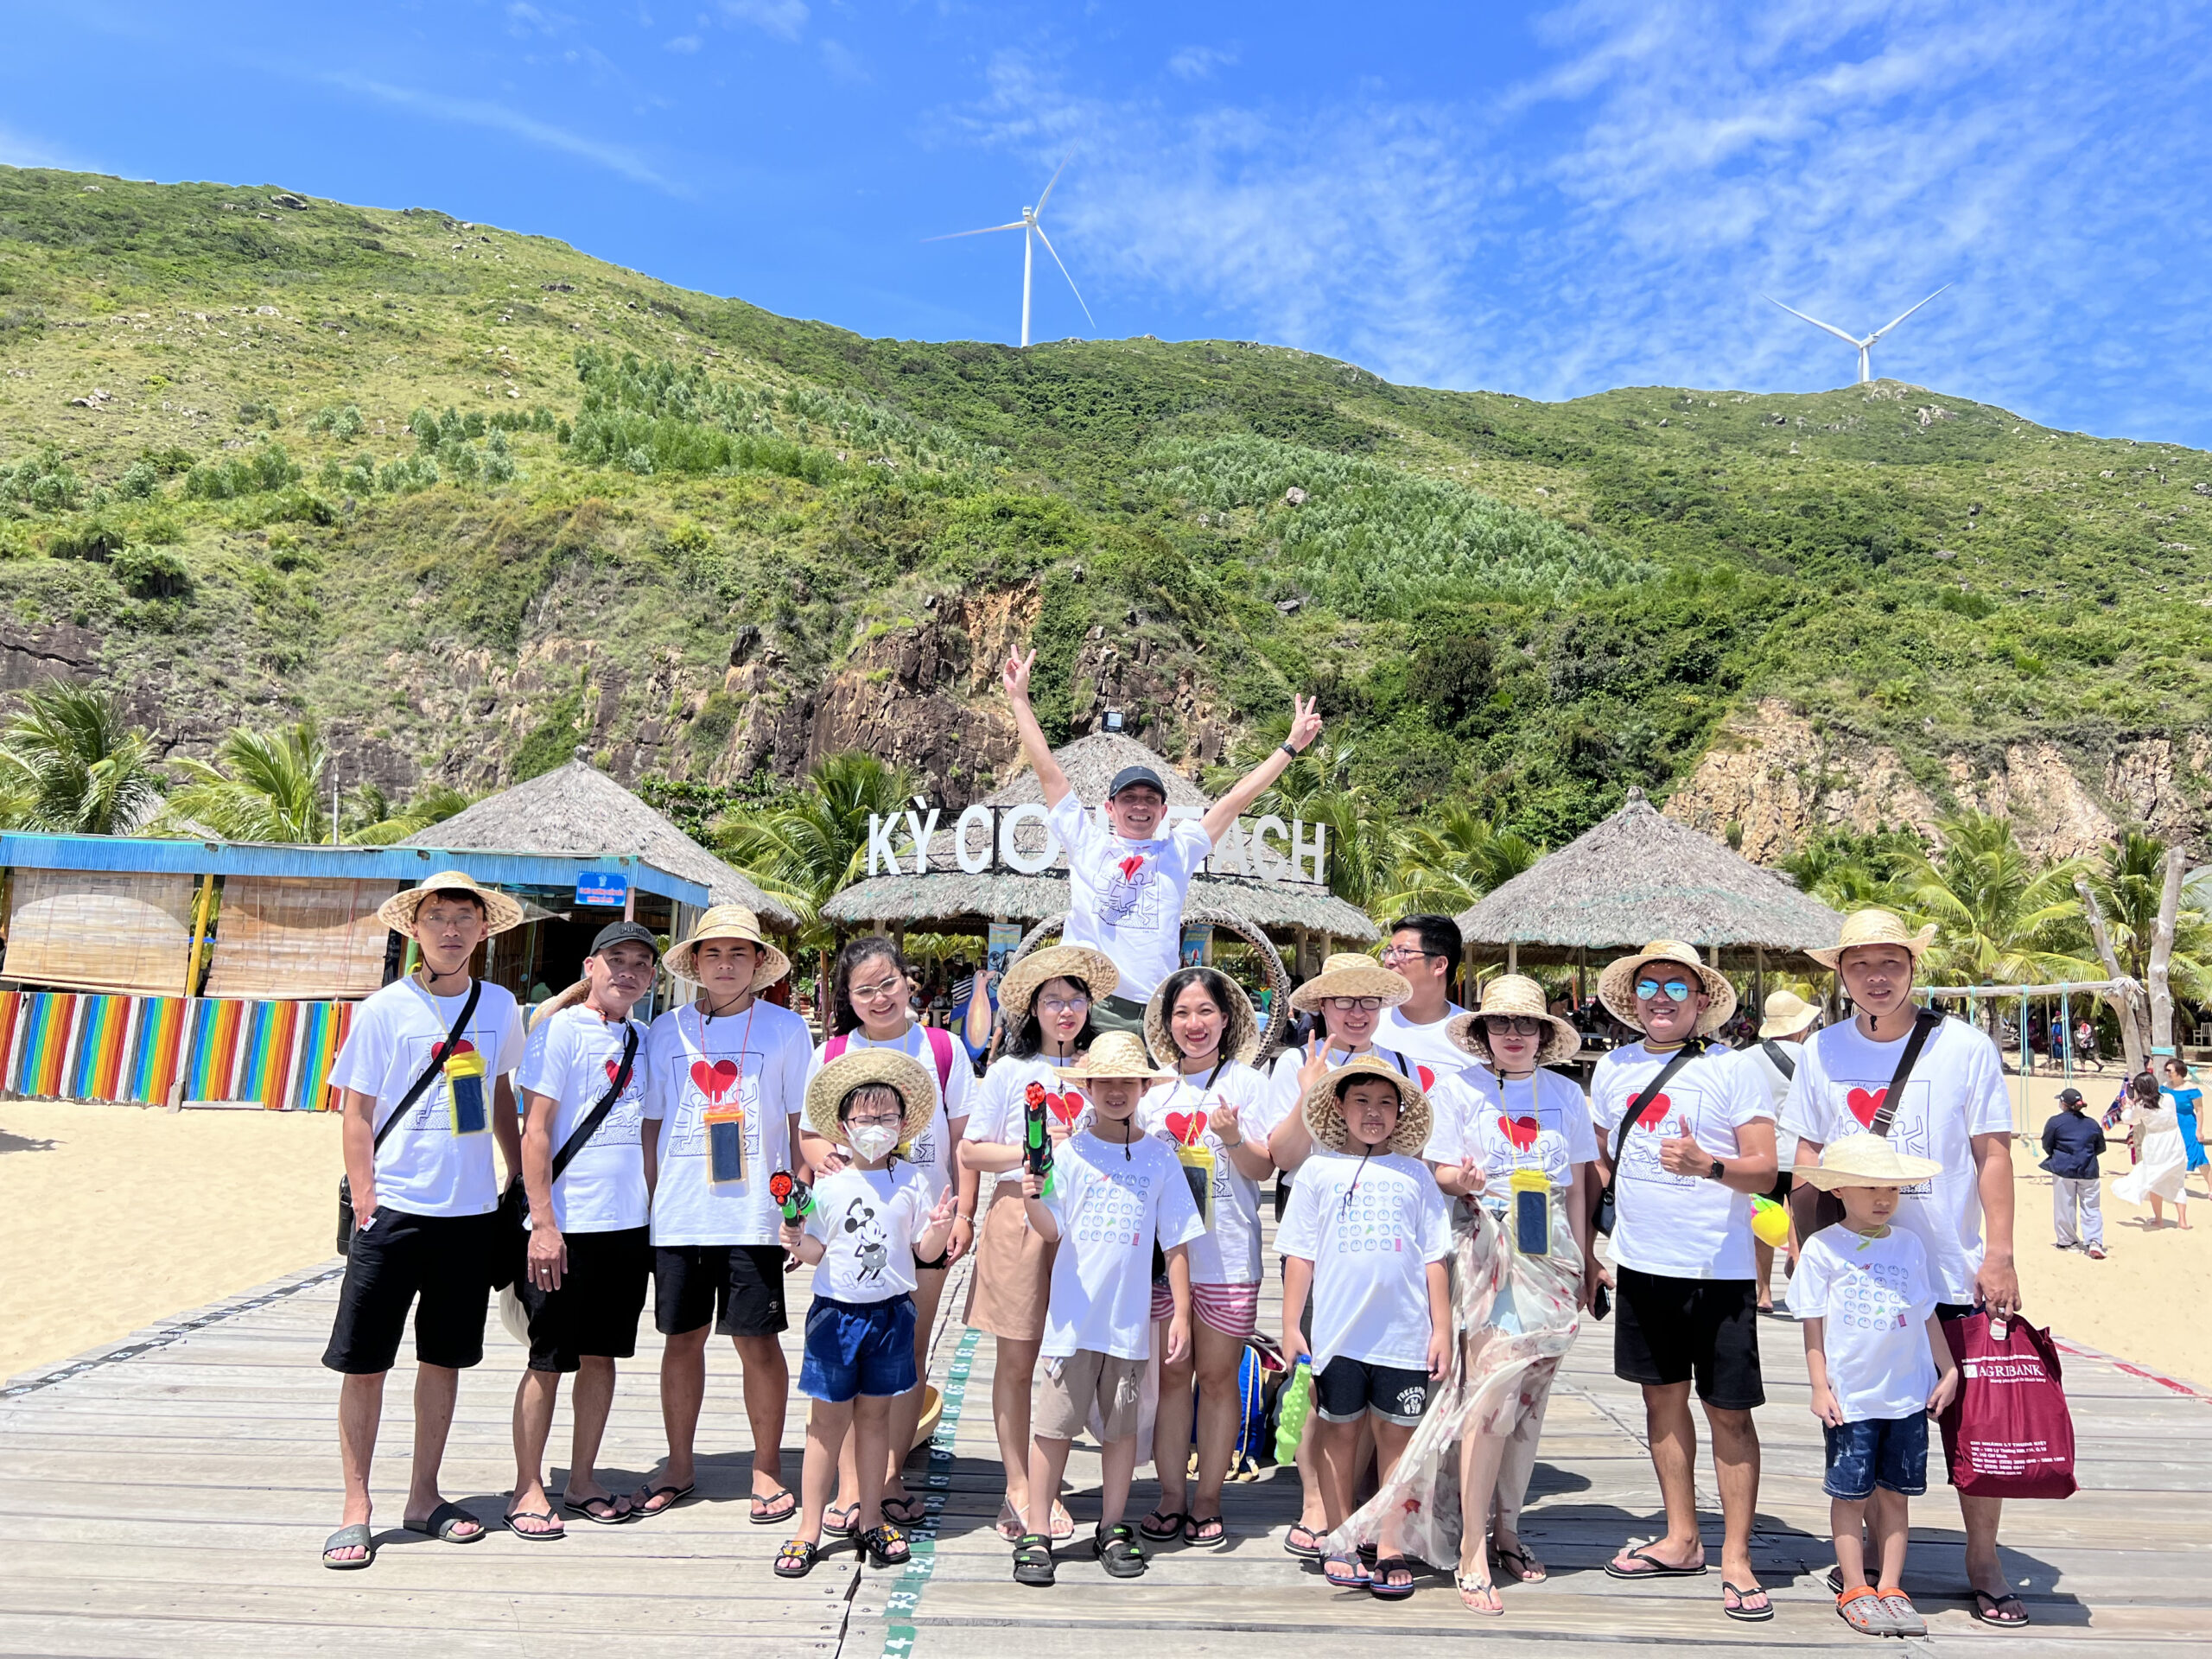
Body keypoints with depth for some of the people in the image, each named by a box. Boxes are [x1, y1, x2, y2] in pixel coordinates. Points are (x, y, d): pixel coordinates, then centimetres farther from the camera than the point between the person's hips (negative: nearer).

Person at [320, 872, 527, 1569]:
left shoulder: (499, 1007, 3)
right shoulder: (384, 1010, -5)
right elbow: (356, 1116, -3)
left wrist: (520, 1179, 16)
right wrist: (365, 1202, -9)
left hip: (470, 1211, 3)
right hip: (394, 1209, -3)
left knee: (445, 1357, 13)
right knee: (364, 1361, 4)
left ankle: (424, 1498, 27)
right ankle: (356, 1511, 18)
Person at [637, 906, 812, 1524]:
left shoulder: (786, 1028, 1)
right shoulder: (666, 1031, 7)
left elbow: (802, 1123, 4)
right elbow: (650, 1124, 12)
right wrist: (645, 1205, 9)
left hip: (754, 1215, -2)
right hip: (678, 1216, 2)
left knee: (758, 1340, 2)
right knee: (682, 1338, 11)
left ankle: (767, 1469, 18)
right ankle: (679, 1466, 27)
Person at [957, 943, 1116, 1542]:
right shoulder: (1010, 1071, 2)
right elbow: (972, 1152, 1)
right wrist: (1034, 1150, -10)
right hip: (1020, 1219, -1)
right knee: (1016, 1360, 5)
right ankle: (1018, 1488, 18)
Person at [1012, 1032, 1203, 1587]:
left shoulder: (1159, 1158, 2)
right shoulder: (1070, 1151, -2)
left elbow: (1175, 1242, 5)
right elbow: (1053, 1231, -7)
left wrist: (1181, 1312, 2)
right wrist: (1032, 1201, -27)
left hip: (1131, 1317, 2)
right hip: (1073, 1315, -1)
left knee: (1122, 1425, 12)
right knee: (1055, 1425, 2)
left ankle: (1112, 1530, 28)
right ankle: (1036, 1535, 14)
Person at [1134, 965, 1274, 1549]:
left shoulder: (1249, 1083, 0)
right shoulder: (1154, 1087, 10)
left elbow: (1264, 1168, -4)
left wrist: (1233, 1140, -23)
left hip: (1226, 1256, -3)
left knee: (1217, 1377, 4)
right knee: (1171, 1375, 7)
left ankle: (1208, 1501, 17)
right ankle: (1171, 1496, 19)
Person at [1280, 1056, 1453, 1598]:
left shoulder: (1414, 1174, 6)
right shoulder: (1319, 1171, 3)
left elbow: (1434, 1258, 7)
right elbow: (1299, 1254, 4)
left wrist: (1442, 1329, 4)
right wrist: (1291, 1324, 2)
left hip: (1405, 1332, 1)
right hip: (1337, 1330, 0)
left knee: (1396, 1435, 7)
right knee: (1339, 1430, 9)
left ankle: (1390, 1546, 19)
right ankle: (1340, 1541, 24)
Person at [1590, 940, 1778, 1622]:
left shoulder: (1731, 1070, -7)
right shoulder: (1614, 1068, 6)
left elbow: (1765, 1172, -10)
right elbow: (1601, 1157, 17)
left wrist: (1707, 1165, -29)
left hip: (1718, 1269, -4)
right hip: (1642, 1262, 5)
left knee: (1729, 1412, 2)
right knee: (1662, 1395, 14)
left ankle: (1735, 1559, 15)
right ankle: (1681, 1539, 28)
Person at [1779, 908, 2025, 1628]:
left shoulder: (1966, 1047, -4)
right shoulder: (1822, 1051, 1)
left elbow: (1992, 1154, -2)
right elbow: (1808, 1161, 7)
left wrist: (1999, 1255, -7)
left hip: (1954, 1271, -1)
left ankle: (1984, 1567, 24)